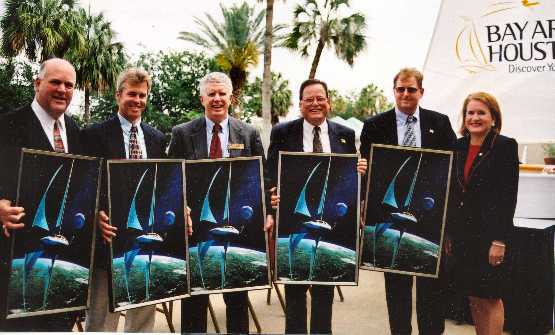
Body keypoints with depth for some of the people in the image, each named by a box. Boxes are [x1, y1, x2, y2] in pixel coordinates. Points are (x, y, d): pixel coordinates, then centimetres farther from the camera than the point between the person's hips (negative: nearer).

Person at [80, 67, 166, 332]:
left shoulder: (157, 138, 11)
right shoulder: (95, 134, -3)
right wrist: (97, 215, -21)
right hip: (110, 232, -4)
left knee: (145, 313, 14)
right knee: (101, 316, 6)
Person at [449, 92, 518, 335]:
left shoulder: (505, 147, -7)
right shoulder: (458, 147, 8)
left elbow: (508, 196, -11)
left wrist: (499, 241, -15)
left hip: (490, 233, -5)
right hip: (463, 233, 5)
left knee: (491, 297, 3)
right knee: (473, 297, 12)